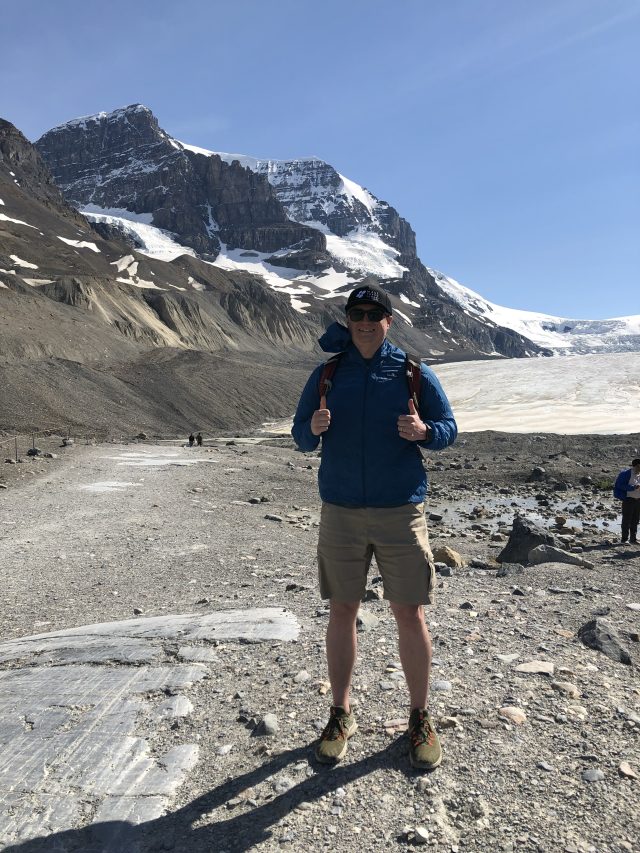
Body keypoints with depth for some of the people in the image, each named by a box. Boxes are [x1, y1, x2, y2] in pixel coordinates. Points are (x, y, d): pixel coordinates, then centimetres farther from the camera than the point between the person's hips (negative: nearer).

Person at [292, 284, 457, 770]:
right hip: (340, 512, 2)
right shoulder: (326, 374, 7)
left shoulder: (414, 373, 2)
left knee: (410, 615, 4)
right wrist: (314, 428, -15)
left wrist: (423, 431, -18)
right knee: (342, 612, 9)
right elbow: (301, 435, 9)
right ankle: (341, 715, 26)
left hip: (400, 512, -1)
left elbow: (449, 429, 4)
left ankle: (420, 718, 24)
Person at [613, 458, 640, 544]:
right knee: (626, 519, -2)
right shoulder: (627, 474, -13)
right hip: (629, 499, -7)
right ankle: (624, 539, 4)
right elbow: (621, 485, -16)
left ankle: (633, 539, 20)